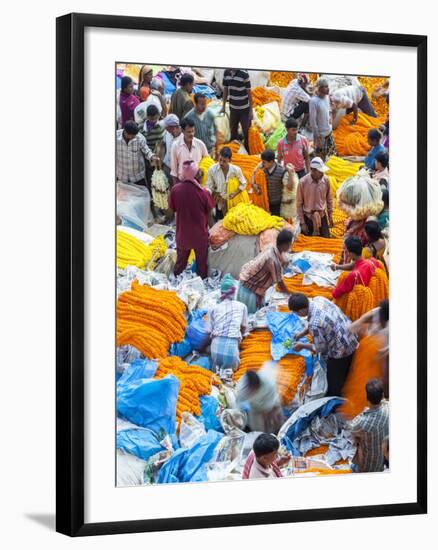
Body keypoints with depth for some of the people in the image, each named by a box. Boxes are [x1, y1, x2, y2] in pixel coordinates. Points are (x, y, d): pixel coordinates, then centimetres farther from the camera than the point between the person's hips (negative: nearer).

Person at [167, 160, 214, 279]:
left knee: (180, 263, 23)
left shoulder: (175, 190, -19)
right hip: (200, 234, -2)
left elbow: (170, 212, -8)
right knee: (201, 264, 19)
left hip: (183, 235, 2)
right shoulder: (203, 192, -22)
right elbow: (209, 214, -8)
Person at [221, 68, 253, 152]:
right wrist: (223, 106, 11)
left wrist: (251, 110, -9)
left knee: (246, 133, 2)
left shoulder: (244, 74, -17)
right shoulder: (226, 73, -3)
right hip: (233, 108, 5)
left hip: (244, 109, -5)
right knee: (233, 132, 15)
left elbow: (249, 92, -11)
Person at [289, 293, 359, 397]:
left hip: (340, 351, -8)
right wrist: (302, 333, 9)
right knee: (343, 373, 33)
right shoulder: (319, 299, -10)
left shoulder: (314, 324, -34)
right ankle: (338, 394, 55)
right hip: (351, 339, 8)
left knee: (333, 379, 20)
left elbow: (320, 348, -18)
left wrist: (302, 345, -3)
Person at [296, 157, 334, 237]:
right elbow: (299, 203, -9)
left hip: (322, 216, 2)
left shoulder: (326, 180, -9)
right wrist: (302, 222, -8)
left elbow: (329, 199, 5)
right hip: (307, 217, -2)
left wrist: (330, 216, 8)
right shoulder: (303, 182, -17)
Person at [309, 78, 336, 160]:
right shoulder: (313, 101, -21)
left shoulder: (327, 97, 1)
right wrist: (317, 137, -18)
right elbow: (312, 120, -19)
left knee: (331, 154, 15)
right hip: (321, 134, -7)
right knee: (320, 159, 3)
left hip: (329, 132, 7)